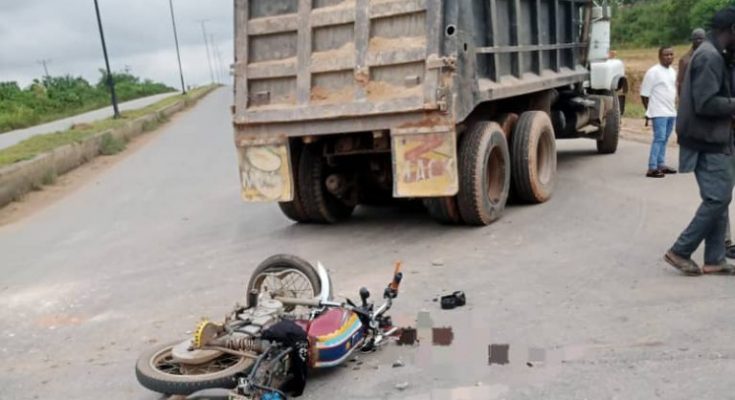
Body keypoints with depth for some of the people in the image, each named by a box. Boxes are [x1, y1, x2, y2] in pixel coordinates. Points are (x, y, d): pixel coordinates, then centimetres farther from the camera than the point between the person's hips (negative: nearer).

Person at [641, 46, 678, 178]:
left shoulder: (673, 72, 14)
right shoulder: (653, 72, -9)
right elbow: (644, 93, -9)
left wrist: (674, 106, 15)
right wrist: (649, 110, -5)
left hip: (671, 112, 7)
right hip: (659, 112, -7)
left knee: (664, 139, 11)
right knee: (659, 138, -11)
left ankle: (661, 164, 18)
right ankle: (652, 168, -12)